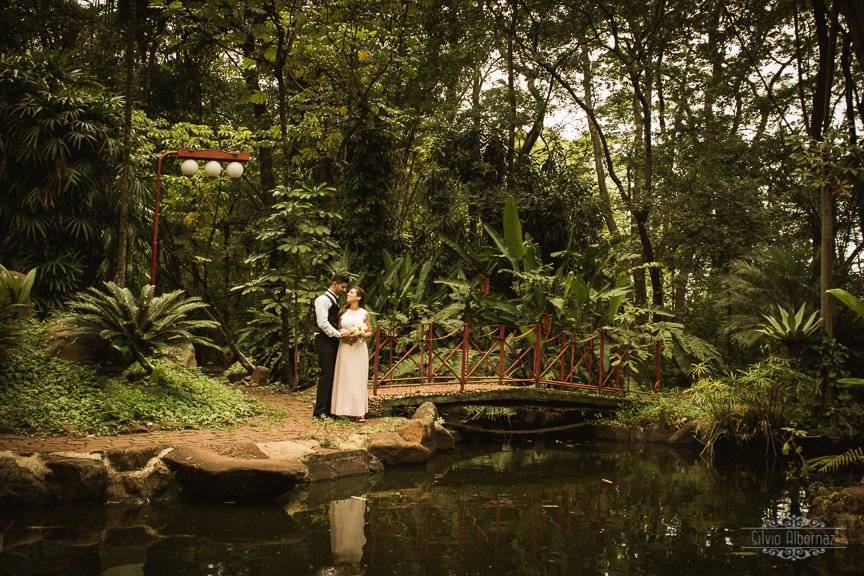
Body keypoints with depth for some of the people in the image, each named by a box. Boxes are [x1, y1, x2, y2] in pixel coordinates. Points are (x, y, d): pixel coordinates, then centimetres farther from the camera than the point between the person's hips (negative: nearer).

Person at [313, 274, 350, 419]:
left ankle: (328, 408, 14)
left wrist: (343, 333, 6)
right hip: (324, 341, -9)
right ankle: (319, 411, -5)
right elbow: (322, 323, -20)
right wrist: (339, 333, -18)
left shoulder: (335, 301, 20)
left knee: (332, 375, 8)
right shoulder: (323, 300, -10)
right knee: (326, 374, -10)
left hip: (333, 341, 9)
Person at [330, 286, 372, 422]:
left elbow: (370, 332, 6)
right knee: (344, 378, 0)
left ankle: (360, 412, 0)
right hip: (345, 349, 2)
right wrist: (343, 336, -8)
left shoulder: (364, 314, 2)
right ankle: (345, 409, 5)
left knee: (358, 379, -3)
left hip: (359, 349, -2)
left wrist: (360, 334, -13)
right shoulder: (343, 313, 9)